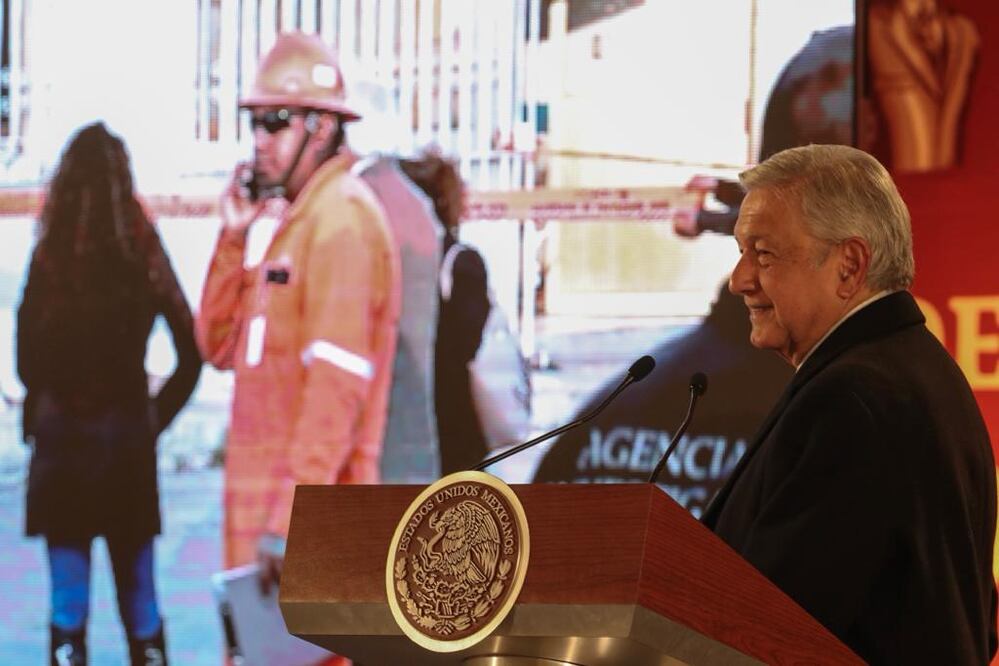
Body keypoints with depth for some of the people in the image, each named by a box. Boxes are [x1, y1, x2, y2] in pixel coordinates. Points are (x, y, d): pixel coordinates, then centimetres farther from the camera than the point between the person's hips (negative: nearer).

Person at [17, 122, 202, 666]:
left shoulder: (49, 259, -9)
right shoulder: (145, 257, -2)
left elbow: (27, 358, -8)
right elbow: (191, 355, 0)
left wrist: (38, 410, 9)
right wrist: (157, 416, 8)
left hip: (63, 436, -2)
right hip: (128, 437, 2)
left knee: (68, 600, 1)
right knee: (137, 591, 12)